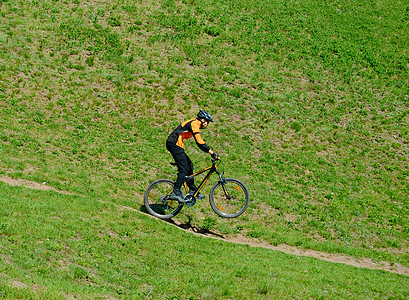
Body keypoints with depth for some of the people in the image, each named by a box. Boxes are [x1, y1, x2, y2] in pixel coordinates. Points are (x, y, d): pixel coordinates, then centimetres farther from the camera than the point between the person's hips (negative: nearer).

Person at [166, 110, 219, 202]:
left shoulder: (193, 124, 18)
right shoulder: (194, 124, -13)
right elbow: (200, 142, -20)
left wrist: (210, 152, 22)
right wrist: (212, 153, -20)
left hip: (174, 144, 10)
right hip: (174, 144, -10)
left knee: (189, 165, 11)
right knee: (183, 168, -12)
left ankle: (193, 191, 14)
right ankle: (175, 192, -15)